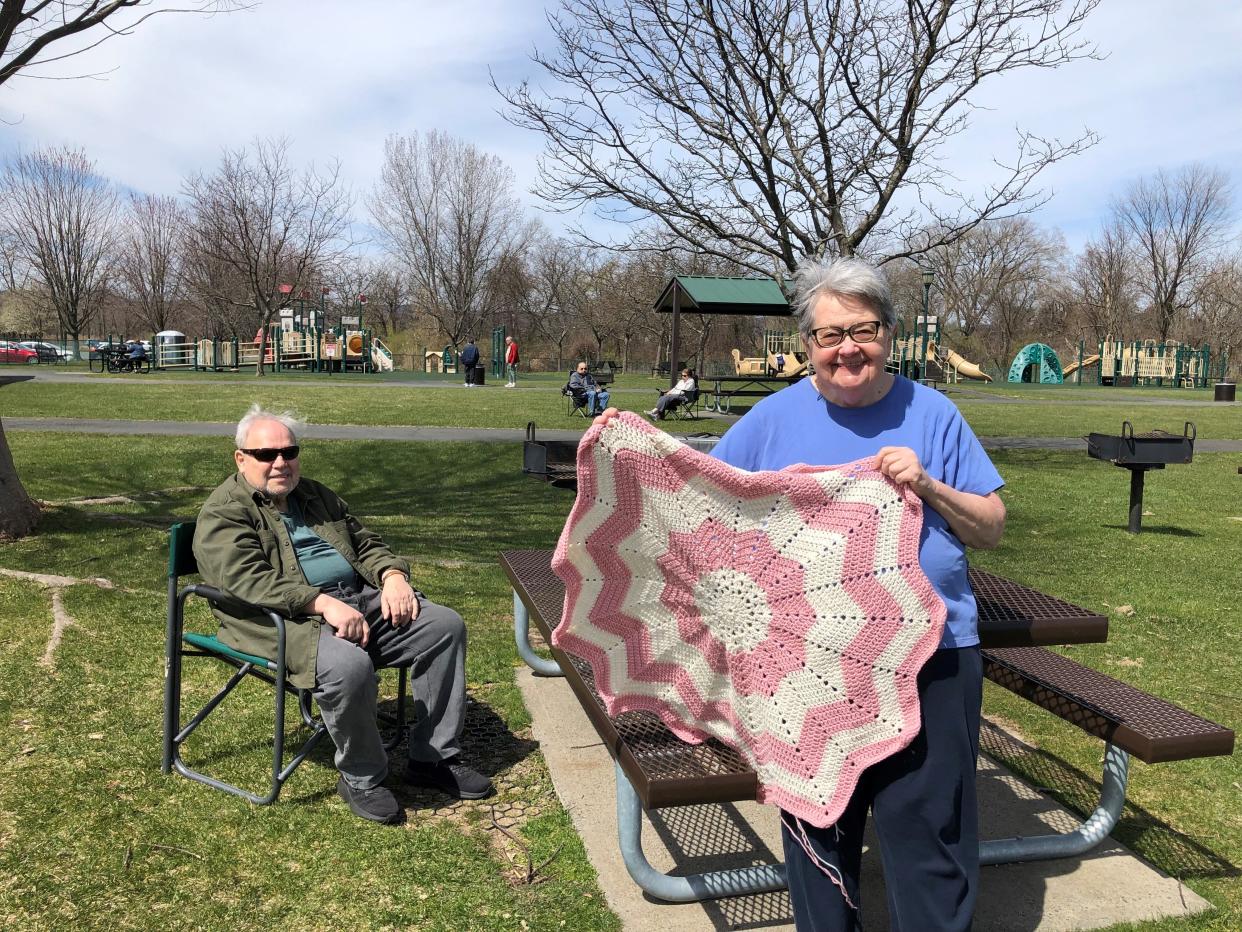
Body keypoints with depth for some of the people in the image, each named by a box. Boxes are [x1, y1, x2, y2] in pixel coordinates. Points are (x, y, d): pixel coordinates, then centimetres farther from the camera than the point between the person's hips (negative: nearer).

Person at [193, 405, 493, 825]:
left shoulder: (315, 495, 22)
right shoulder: (223, 513, -2)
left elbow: (366, 542, 24)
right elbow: (248, 580, -18)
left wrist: (393, 576, 0)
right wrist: (323, 603, -29)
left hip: (361, 600, 8)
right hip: (293, 619, -7)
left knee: (445, 625, -6)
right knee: (348, 664, -37)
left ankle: (434, 758, 3)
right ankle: (361, 779, -9)